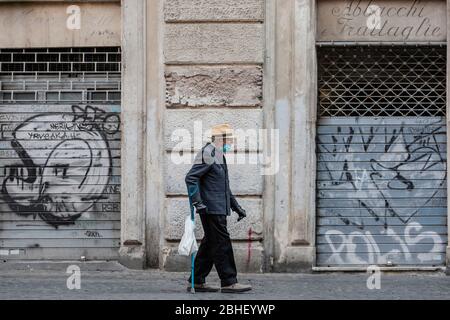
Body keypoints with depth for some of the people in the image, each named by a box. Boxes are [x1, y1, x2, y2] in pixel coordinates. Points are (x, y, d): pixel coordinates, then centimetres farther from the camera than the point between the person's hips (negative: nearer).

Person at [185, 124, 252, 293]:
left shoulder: (219, 155, 20)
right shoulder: (207, 154, -12)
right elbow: (191, 178, -19)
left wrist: (236, 206, 25)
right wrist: (198, 203, -23)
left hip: (219, 209, 10)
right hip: (211, 208, -10)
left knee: (210, 244, 11)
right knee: (222, 244, -9)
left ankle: (197, 281, 15)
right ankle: (228, 282, -7)